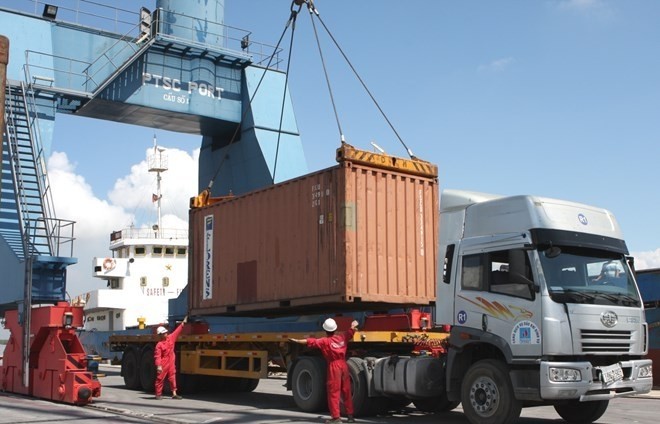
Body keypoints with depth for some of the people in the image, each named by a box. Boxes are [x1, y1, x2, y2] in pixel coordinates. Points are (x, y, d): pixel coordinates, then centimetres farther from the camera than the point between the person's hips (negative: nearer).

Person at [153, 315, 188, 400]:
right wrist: (158, 366, -25)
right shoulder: (159, 344, -13)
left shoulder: (171, 338, 5)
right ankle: (158, 394, 11)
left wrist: (183, 323, 13)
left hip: (171, 363, 6)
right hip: (163, 365, -6)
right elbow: (157, 356, -17)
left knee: (172, 378, 6)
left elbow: (177, 331, 13)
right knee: (160, 379, 2)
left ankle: (174, 394, 9)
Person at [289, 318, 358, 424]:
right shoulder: (342, 337, 7)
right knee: (346, 392, 14)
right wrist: (353, 326, 47)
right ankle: (350, 415, 19)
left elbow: (310, 342, -16)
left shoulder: (325, 341, -9)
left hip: (334, 366, -5)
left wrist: (297, 340, -13)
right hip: (344, 364, 6)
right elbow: (351, 332, 26)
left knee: (333, 392, 0)